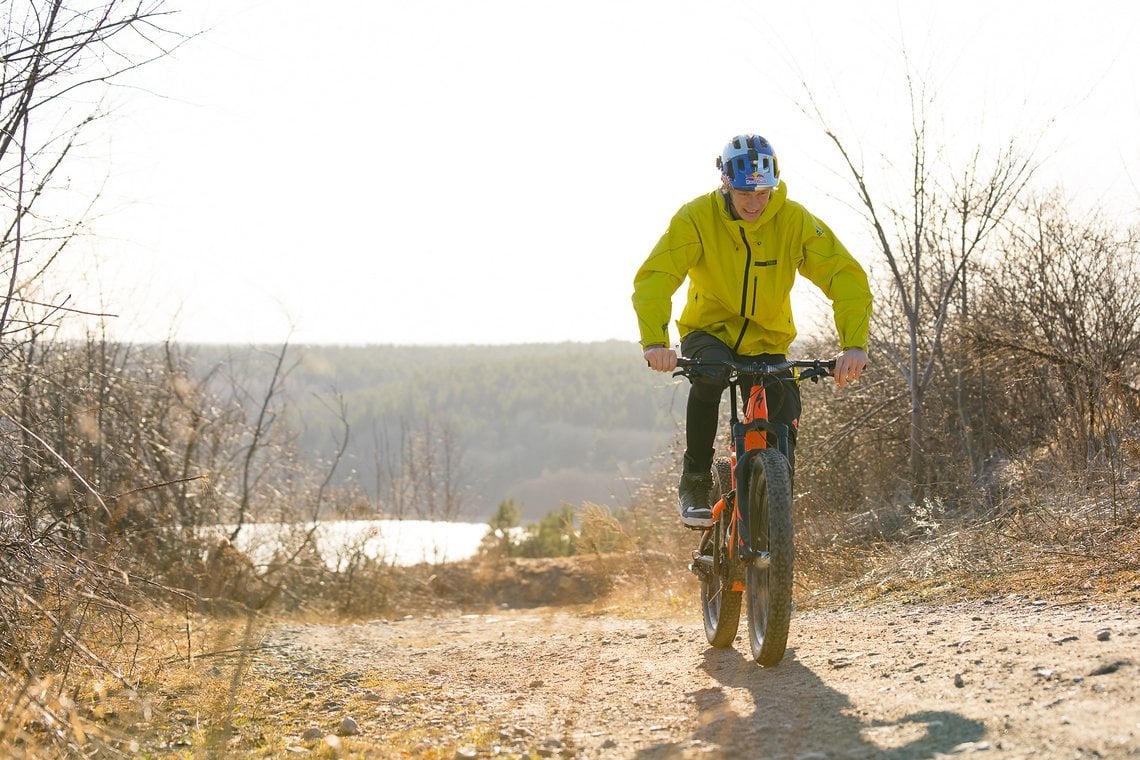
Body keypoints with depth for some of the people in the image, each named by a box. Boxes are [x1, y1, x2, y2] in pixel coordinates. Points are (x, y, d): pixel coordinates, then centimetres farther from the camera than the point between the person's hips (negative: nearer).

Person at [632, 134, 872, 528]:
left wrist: (854, 345, -37)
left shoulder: (793, 219, -16)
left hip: (766, 343, 2)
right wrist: (655, 343, -45)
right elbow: (654, 277, -28)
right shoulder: (697, 217, -19)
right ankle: (695, 482, -18)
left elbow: (846, 277, -21)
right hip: (708, 332, -2)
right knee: (710, 374, -35)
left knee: (783, 434, -16)